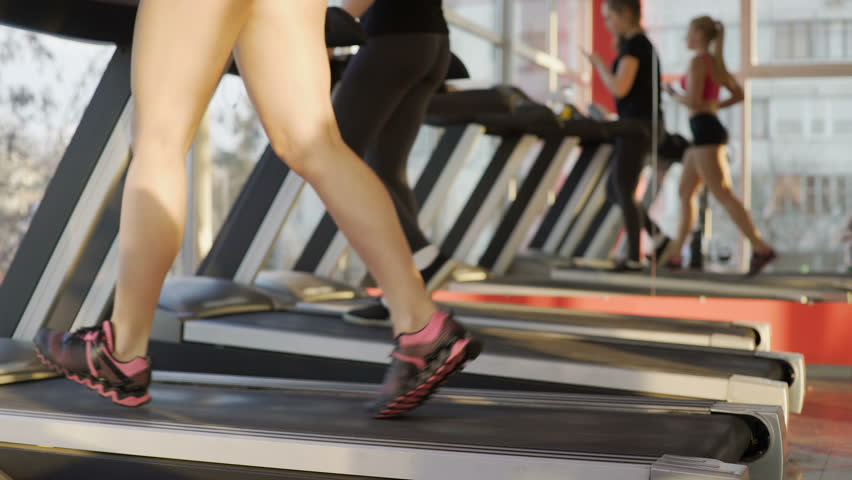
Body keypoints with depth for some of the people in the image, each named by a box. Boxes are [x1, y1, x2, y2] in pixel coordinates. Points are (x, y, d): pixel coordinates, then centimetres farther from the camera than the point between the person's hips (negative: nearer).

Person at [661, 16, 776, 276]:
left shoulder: (698, 61, -11)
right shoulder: (715, 63, 17)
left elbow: (693, 100, -20)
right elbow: (739, 94, 21)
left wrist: (674, 94, -1)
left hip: (706, 132, -10)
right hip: (709, 131, 10)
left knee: (723, 195, -13)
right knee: (685, 192, 14)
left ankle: (761, 248, -17)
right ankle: (674, 253, 18)